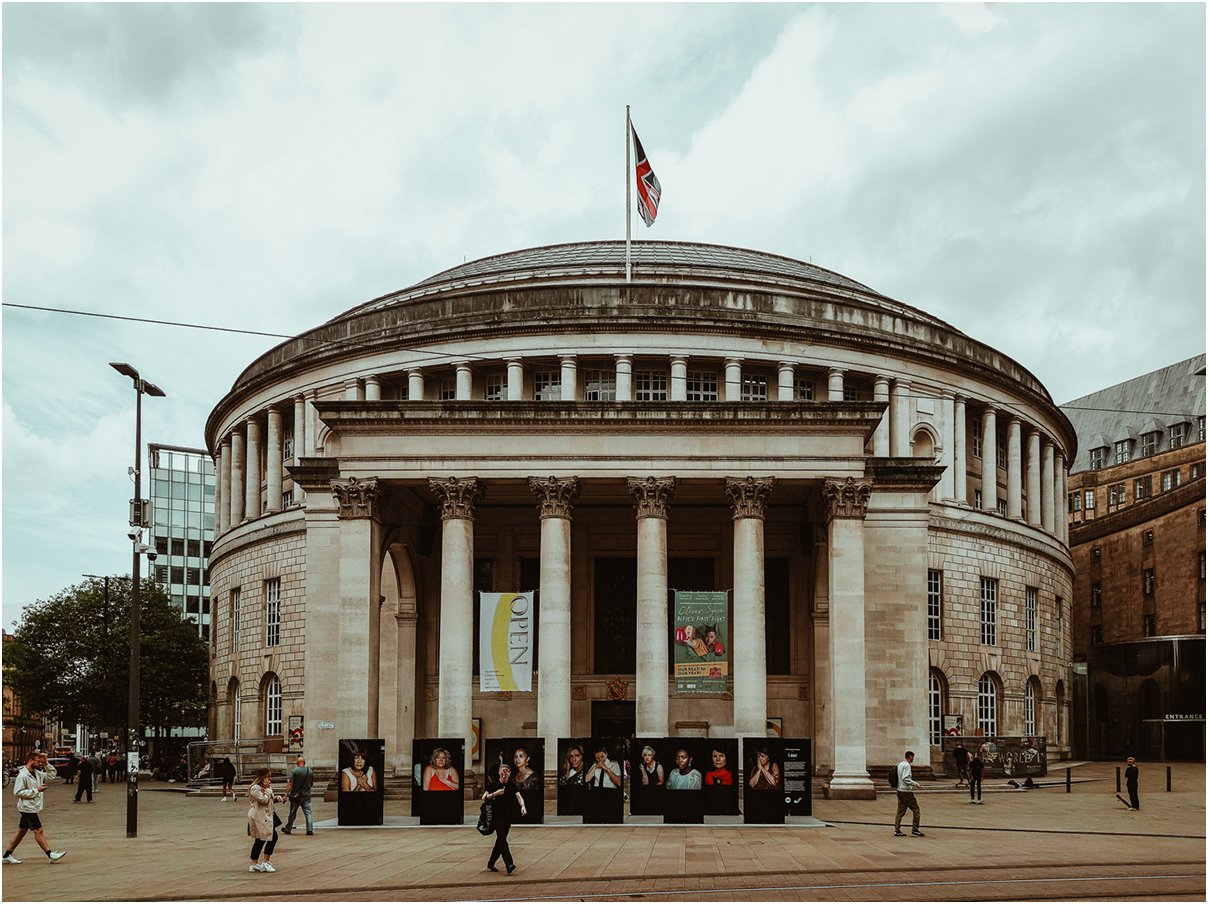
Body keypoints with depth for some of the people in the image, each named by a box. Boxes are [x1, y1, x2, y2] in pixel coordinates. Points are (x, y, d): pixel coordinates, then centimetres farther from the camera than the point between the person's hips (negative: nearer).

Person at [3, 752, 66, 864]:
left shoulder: (37, 773, 9)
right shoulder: (23, 776, -17)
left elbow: (51, 776, 18)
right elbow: (18, 792, -20)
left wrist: (46, 764, 5)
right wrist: (36, 790, -21)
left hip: (33, 807, 9)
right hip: (27, 808, -9)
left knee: (22, 831, 13)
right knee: (38, 831, -6)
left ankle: (7, 855, 20)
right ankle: (51, 854, -4)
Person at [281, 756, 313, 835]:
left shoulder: (294, 771, -11)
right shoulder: (310, 771, 2)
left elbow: (290, 784, -14)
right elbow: (312, 783, 12)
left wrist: (286, 794, -9)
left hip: (296, 796, -3)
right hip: (306, 796, 3)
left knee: (292, 814, 9)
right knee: (308, 813, 4)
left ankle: (287, 829, 21)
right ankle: (310, 830, -3)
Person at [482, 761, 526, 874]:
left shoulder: (512, 785, 6)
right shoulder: (494, 784, -3)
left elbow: (519, 796, -8)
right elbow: (484, 798, -3)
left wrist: (522, 806, -26)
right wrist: (495, 794, -18)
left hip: (508, 817, 5)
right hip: (497, 816, -5)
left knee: (500, 840, 9)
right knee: (502, 840, -15)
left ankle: (491, 864, 22)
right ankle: (509, 865, -26)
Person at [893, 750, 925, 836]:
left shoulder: (899, 764, 13)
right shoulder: (907, 765, -14)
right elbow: (905, 778, -22)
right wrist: (914, 783, -15)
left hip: (899, 790, 9)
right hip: (906, 791, -9)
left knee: (900, 811, 9)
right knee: (916, 809, 1)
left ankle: (897, 830, 7)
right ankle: (915, 829, 1)